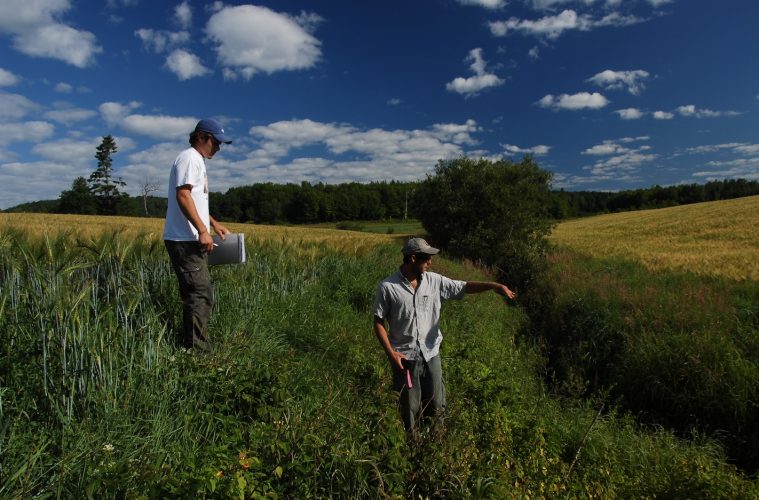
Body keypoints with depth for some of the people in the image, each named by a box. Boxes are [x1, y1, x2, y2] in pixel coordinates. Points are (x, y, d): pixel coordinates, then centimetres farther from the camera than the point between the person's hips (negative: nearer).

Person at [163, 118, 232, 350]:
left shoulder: (198, 161, 22)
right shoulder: (189, 158, -9)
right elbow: (183, 196, -21)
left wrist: (214, 223, 24)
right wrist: (203, 230, -24)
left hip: (192, 240, 11)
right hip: (185, 240, -10)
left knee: (201, 293, 12)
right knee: (199, 294, -11)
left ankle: (189, 344, 20)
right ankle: (197, 348, -6)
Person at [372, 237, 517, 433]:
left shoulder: (434, 280, -4)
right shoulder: (387, 287, -14)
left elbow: (464, 287, -1)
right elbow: (378, 322, -8)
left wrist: (493, 285, -16)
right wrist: (390, 353, -14)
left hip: (431, 354, 4)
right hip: (405, 357, -3)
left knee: (436, 405, 16)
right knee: (410, 407, 12)